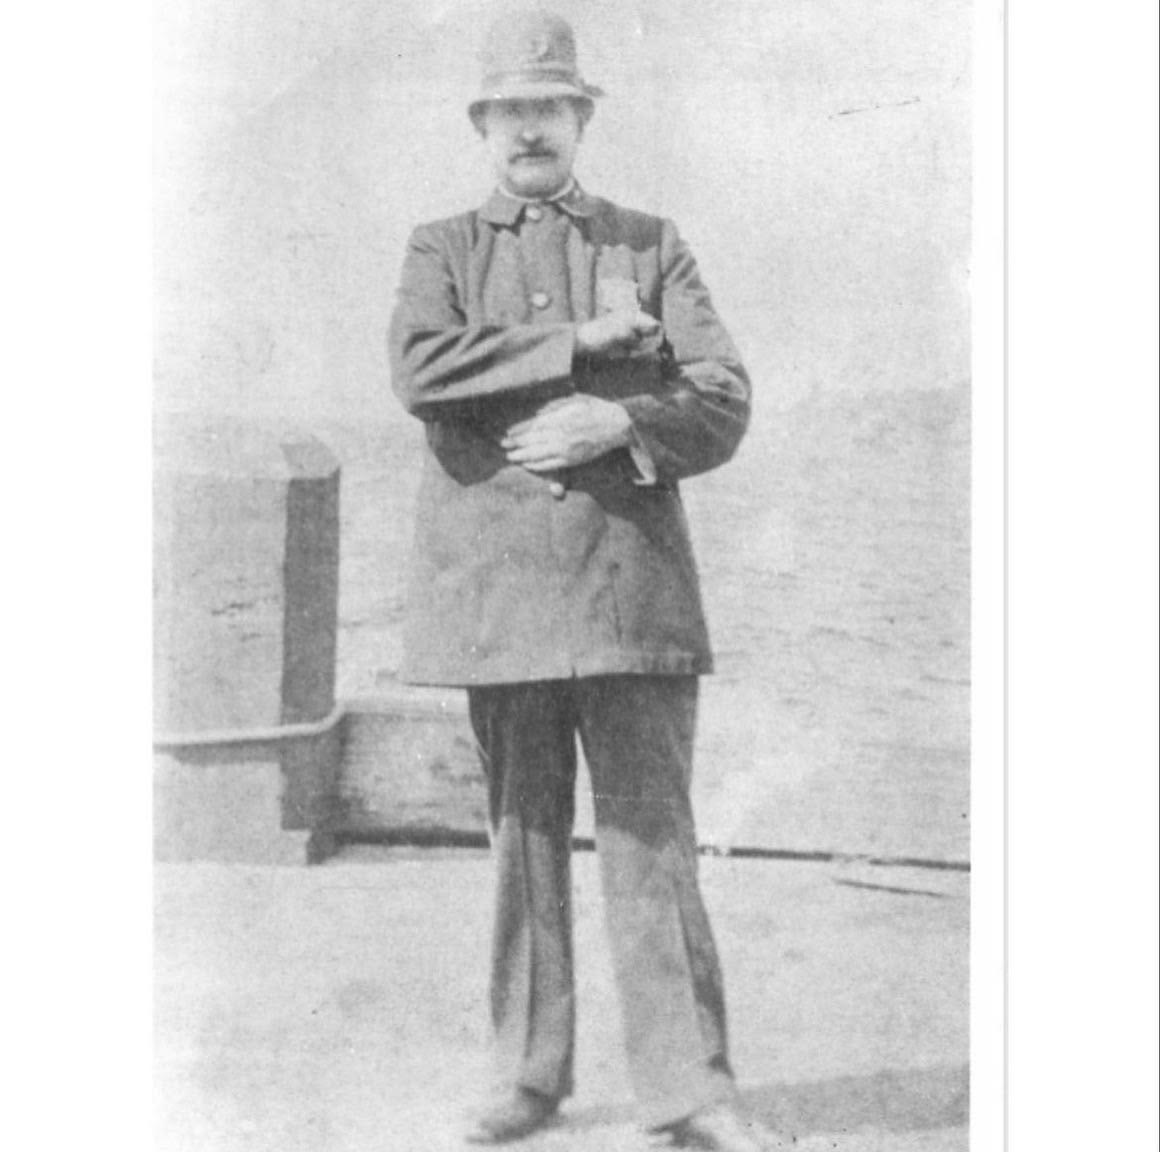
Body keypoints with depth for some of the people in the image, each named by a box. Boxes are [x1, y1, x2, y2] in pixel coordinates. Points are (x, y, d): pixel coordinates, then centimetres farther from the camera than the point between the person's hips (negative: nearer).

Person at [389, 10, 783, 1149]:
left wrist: (615, 424, -14)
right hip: (494, 591, 1)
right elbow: (420, 371, -9)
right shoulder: (440, 248, 13)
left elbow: (722, 405, 3)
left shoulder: (652, 245, 13)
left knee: (651, 838, -3)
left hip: (630, 587, -1)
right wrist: (580, 342, -11)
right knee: (523, 841, 7)